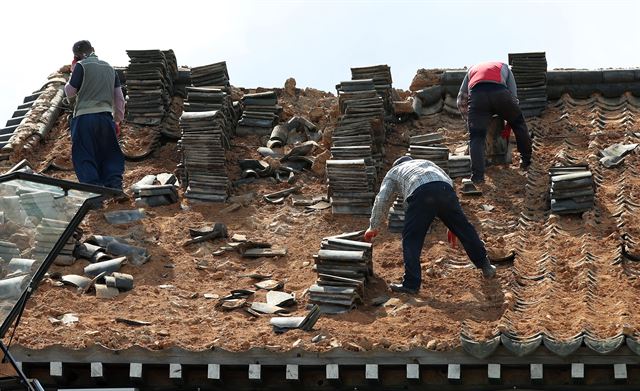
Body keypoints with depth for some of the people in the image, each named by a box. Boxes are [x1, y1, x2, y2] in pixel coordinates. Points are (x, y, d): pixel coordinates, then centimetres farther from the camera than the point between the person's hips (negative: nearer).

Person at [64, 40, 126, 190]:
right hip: (106, 117, 5)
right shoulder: (109, 68, 13)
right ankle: (115, 183, -4)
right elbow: (119, 98, 13)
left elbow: (69, 92, 2)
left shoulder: (81, 66, -4)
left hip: (84, 117, -5)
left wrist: (73, 72, 13)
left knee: (84, 157, 0)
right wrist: (117, 120, 19)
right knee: (110, 155, 11)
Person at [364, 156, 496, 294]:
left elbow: (381, 200, 28)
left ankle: (411, 284, 4)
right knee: (464, 229, 18)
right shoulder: (427, 163, 46)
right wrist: (453, 226, 44)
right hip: (445, 189, 3)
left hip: (420, 194, -3)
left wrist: (373, 227, 39)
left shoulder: (393, 172, 37)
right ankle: (485, 266, 26)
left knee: (411, 239, 7)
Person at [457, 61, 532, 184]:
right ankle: (526, 161, 33)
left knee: (476, 137, 6)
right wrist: (508, 125, 36)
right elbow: (513, 97, 29)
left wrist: (469, 120, 39)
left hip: (476, 94, 0)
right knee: (519, 123, 25)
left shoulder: (472, 69, 40)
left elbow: (461, 100, 32)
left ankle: (477, 175, -9)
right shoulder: (504, 67, 39)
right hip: (500, 92, 0)